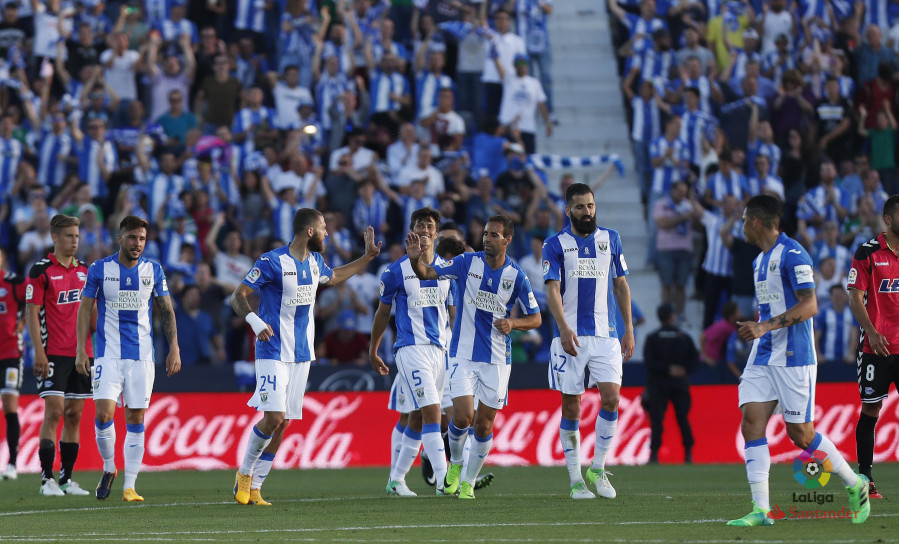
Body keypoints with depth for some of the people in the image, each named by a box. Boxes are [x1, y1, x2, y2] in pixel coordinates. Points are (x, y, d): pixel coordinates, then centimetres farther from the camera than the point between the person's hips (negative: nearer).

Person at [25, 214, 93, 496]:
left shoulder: (84, 271, 13)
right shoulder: (42, 270, -4)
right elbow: (31, 312, -7)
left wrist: (94, 347, 13)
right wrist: (39, 352, -14)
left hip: (82, 353, 6)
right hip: (53, 354, -6)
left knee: (74, 415, 6)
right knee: (54, 412, -10)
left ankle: (67, 478, 10)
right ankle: (47, 478, -7)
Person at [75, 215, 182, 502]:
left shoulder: (153, 270, 5)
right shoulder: (100, 269, -1)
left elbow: (167, 311, 10)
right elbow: (85, 310, 3)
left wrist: (174, 348, 2)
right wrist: (81, 350, -4)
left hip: (142, 355, 2)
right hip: (108, 355, -2)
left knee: (136, 421, 0)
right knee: (104, 414, -14)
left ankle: (130, 486, 5)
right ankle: (109, 469, 10)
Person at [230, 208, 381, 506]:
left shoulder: (315, 262, 10)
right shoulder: (272, 262, -13)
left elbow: (334, 277, 34)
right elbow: (238, 296, -12)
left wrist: (367, 257, 29)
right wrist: (255, 322, -28)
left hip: (302, 354, 7)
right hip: (273, 353, -7)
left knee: (282, 424, 4)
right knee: (274, 418, -17)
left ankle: (254, 487, 11)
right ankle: (244, 473, 5)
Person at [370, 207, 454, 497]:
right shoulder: (397, 271, -2)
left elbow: (453, 311, 18)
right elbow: (383, 312, 8)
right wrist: (373, 351, 14)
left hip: (441, 349, 5)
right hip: (411, 349, -5)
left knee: (418, 418, 10)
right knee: (431, 412, -17)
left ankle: (396, 479, 21)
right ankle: (443, 481, -23)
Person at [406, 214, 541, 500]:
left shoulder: (516, 276, -4)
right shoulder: (467, 262, -4)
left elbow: (535, 318, 4)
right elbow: (427, 273, -7)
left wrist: (512, 323, -17)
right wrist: (416, 259, -29)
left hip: (497, 358, 1)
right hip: (463, 355, -1)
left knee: (484, 424, 3)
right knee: (463, 416, -15)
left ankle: (469, 481, 21)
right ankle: (455, 463, 14)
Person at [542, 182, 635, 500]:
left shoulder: (610, 239, 11)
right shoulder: (556, 245, 2)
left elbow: (621, 285, 16)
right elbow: (553, 290, -7)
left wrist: (629, 329, 10)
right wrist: (563, 327, -21)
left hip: (606, 334, 2)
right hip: (570, 336, -2)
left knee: (611, 396, -12)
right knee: (571, 406, 0)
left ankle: (598, 469, 3)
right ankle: (575, 479, 7)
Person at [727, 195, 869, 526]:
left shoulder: (792, 255, -13)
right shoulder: (760, 260, 17)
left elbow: (809, 305, -21)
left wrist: (765, 326, -27)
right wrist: (752, 328, 14)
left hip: (793, 358, -9)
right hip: (763, 357, 9)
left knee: (800, 434, -4)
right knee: (751, 424, -6)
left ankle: (855, 484, 16)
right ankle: (760, 509, -8)